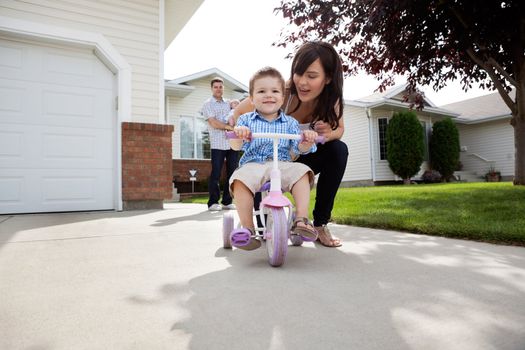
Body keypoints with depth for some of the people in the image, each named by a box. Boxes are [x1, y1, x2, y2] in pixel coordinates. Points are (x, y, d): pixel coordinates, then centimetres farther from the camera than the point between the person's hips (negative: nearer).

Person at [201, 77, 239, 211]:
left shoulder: (228, 103, 20)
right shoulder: (208, 104, 5)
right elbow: (214, 123, -7)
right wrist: (230, 127, -12)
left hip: (232, 143, 5)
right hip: (217, 144, -5)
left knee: (232, 173, 4)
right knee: (216, 174, -4)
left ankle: (227, 201, 13)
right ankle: (213, 202, 5)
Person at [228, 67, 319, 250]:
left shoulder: (290, 123, 12)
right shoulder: (246, 120, 10)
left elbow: (299, 148, 5)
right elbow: (235, 147, 0)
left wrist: (307, 142, -19)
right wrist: (238, 134, -24)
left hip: (282, 165, 1)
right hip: (253, 164, -1)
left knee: (301, 172, -27)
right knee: (240, 179, -32)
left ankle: (301, 219, -24)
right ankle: (247, 228, -25)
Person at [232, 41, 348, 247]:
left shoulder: (330, 98, -18)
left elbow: (339, 128, -2)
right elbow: (237, 114, -22)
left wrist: (328, 133, -28)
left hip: (303, 159, 2)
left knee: (338, 149, -24)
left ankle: (320, 224, -12)